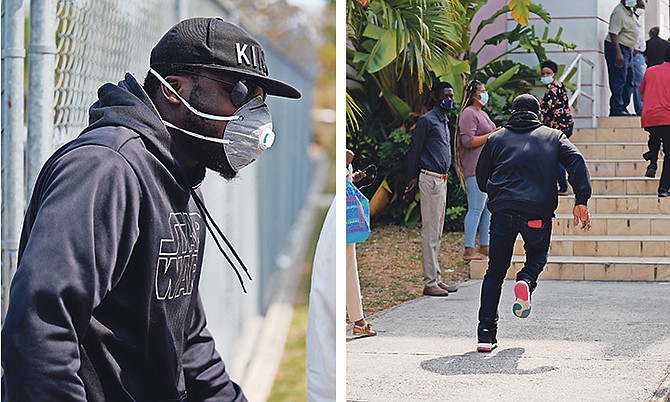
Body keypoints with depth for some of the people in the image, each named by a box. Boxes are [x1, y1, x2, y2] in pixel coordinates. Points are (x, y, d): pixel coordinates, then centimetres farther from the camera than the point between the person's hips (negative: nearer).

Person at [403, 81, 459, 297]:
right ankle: (430, 282, -7)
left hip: (442, 180, 10)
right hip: (430, 179, -10)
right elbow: (414, 151, -9)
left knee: (437, 233, 12)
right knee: (430, 232, -8)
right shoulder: (427, 120, -8)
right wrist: (412, 181, -12)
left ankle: (436, 278, 18)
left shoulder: (444, 121, 20)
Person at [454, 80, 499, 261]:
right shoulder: (469, 114, -9)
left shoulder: (482, 114, 22)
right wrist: (492, 136, -15)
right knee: (476, 209, -11)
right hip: (475, 169, -10)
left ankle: (484, 247, 16)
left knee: (488, 208, 10)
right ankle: (469, 250, -10)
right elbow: (468, 141, -19)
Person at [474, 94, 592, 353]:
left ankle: (486, 332, 1)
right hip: (538, 212, -1)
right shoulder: (553, 136, 18)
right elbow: (575, 160, 0)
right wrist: (581, 200, -6)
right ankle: (526, 282, -11)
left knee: (495, 270, 10)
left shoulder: (496, 139, 20)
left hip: (502, 210, 1)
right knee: (537, 258, 24)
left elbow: (481, 180, 21)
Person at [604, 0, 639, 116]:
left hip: (627, 49, 10)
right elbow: (613, 34, -24)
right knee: (619, 80, -10)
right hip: (618, 48, -10)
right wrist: (618, 53, -29)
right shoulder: (619, 13, -17)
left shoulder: (630, 12, 13)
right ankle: (617, 109, -9)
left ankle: (622, 107, 14)